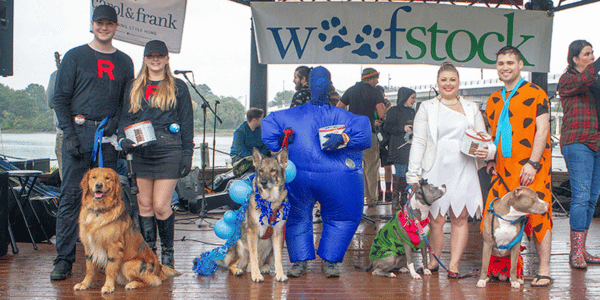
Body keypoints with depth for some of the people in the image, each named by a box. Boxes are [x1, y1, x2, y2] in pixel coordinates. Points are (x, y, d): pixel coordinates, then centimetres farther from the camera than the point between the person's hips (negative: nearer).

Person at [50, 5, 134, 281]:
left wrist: (116, 123, -3)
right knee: (71, 196, -5)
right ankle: (64, 259, -2)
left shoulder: (124, 62, 15)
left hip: (108, 135, 3)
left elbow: (128, 101, 16)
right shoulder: (75, 57, 7)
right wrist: (69, 132, -9)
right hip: (78, 131, -2)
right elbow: (60, 98, 2)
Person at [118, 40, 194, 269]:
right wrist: (123, 140, -4)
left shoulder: (178, 87, 7)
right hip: (140, 153, 3)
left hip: (169, 151, -3)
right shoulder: (133, 87, 15)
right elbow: (125, 118, 16)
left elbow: (187, 123, 6)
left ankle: (167, 253, 12)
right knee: (144, 205, 5)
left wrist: (187, 154, 0)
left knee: (161, 206, -6)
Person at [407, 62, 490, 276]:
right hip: (435, 169, -2)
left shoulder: (471, 108, 16)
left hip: (464, 171, 2)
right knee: (435, 219, -4)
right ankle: (433, 261, 10)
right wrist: (413, 174, -1)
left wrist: (485, 150, -7)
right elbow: (418, 142, 6)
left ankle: (453, 265, 3)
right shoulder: (427, 108, 10)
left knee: (460, 218, -2)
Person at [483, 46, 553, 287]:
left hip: (531, 168, -6)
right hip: (503, 168, 6)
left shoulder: (535, 94, 0)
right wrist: (490, 160, 11)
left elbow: (542, 130, -7)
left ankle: (544, 271, 3)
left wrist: (532, 163, -15)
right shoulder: (493, 100, 17)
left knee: (537, 215, -6)